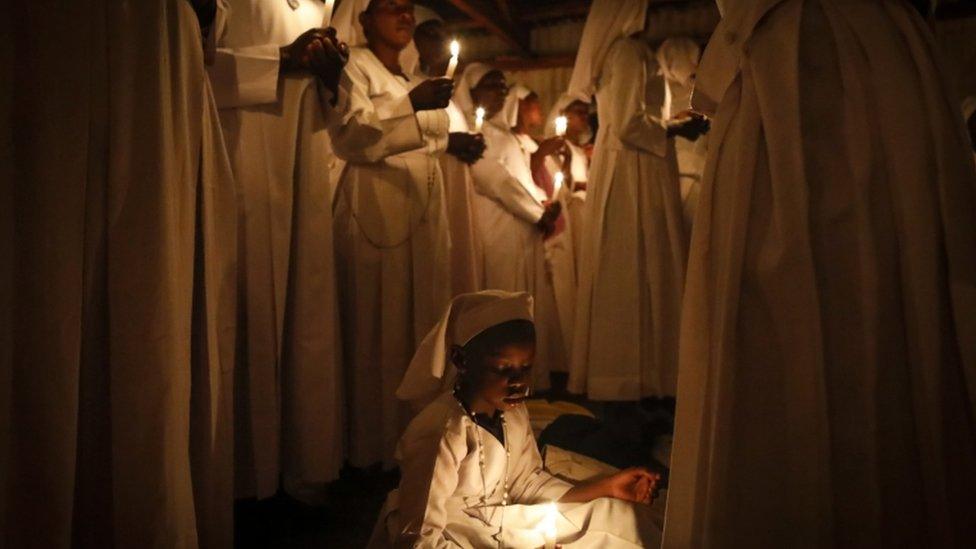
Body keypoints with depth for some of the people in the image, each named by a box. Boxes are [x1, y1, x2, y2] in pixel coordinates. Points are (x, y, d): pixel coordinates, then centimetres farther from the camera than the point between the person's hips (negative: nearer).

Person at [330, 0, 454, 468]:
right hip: (376, 207, -7)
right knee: (378, 327, -8)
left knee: (420, 321, 5)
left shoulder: (413, 75, 24)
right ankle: (374, 447, 1)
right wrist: (410, 104, -24)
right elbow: (348, 135, -15)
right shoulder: (353, 67, 2)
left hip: (423, 208, 7)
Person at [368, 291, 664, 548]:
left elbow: (527, 482, 6)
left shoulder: (513, 413, -6)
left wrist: (606, 488, -3)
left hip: (494, 524, 7)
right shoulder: (440, 434, -31)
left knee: (624, 517, 5)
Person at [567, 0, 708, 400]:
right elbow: (628, 124, -17)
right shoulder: (628, 50, -8)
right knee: (637, 269, -7)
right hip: (634, 172, -9)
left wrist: (668, 129, 18)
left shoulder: (612, 51, 20)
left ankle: (614, 370, 12)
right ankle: (631, 375, -3)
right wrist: (675, 131, -5)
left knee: (620, 271, 8)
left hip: (620, 168, 9)